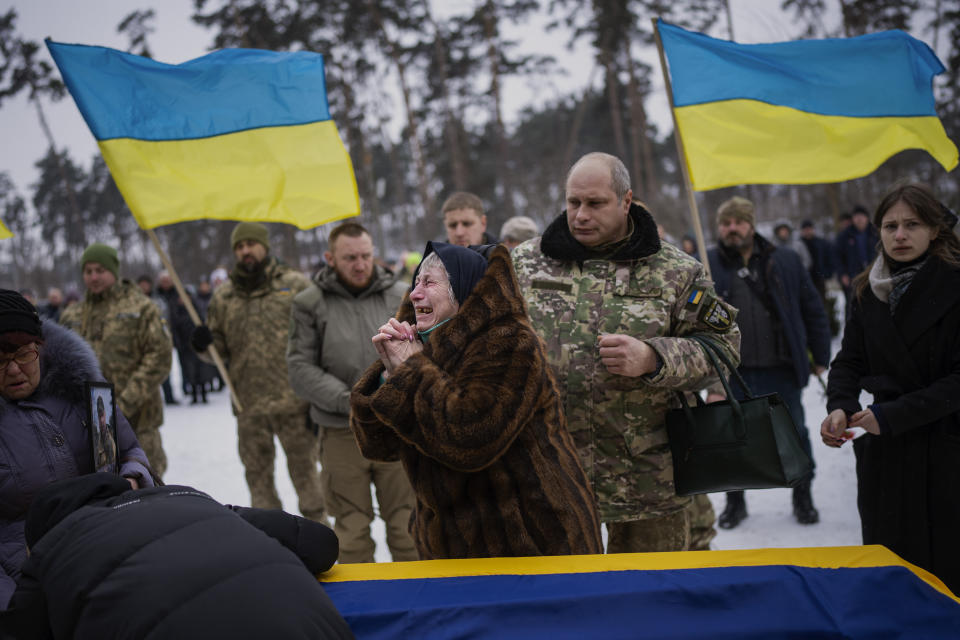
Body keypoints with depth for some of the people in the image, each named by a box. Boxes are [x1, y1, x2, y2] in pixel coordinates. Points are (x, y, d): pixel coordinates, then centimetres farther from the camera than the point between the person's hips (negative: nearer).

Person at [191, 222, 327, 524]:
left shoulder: (296, 284, 0)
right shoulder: (223, 296, 9)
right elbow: (219, 347, 17)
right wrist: (204, 344, -8)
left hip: (293, 402, -3)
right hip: (249, 406, 4)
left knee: (304, 468, 6)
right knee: (257, 475, 14)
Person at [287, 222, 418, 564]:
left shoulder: (400, 296, 4)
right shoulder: (310, 303, 0)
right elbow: (301, 368, -3)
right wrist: (346, 400, -14)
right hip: (341, 435, -1)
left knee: (406, 523, 6)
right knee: (351, 529, 8)